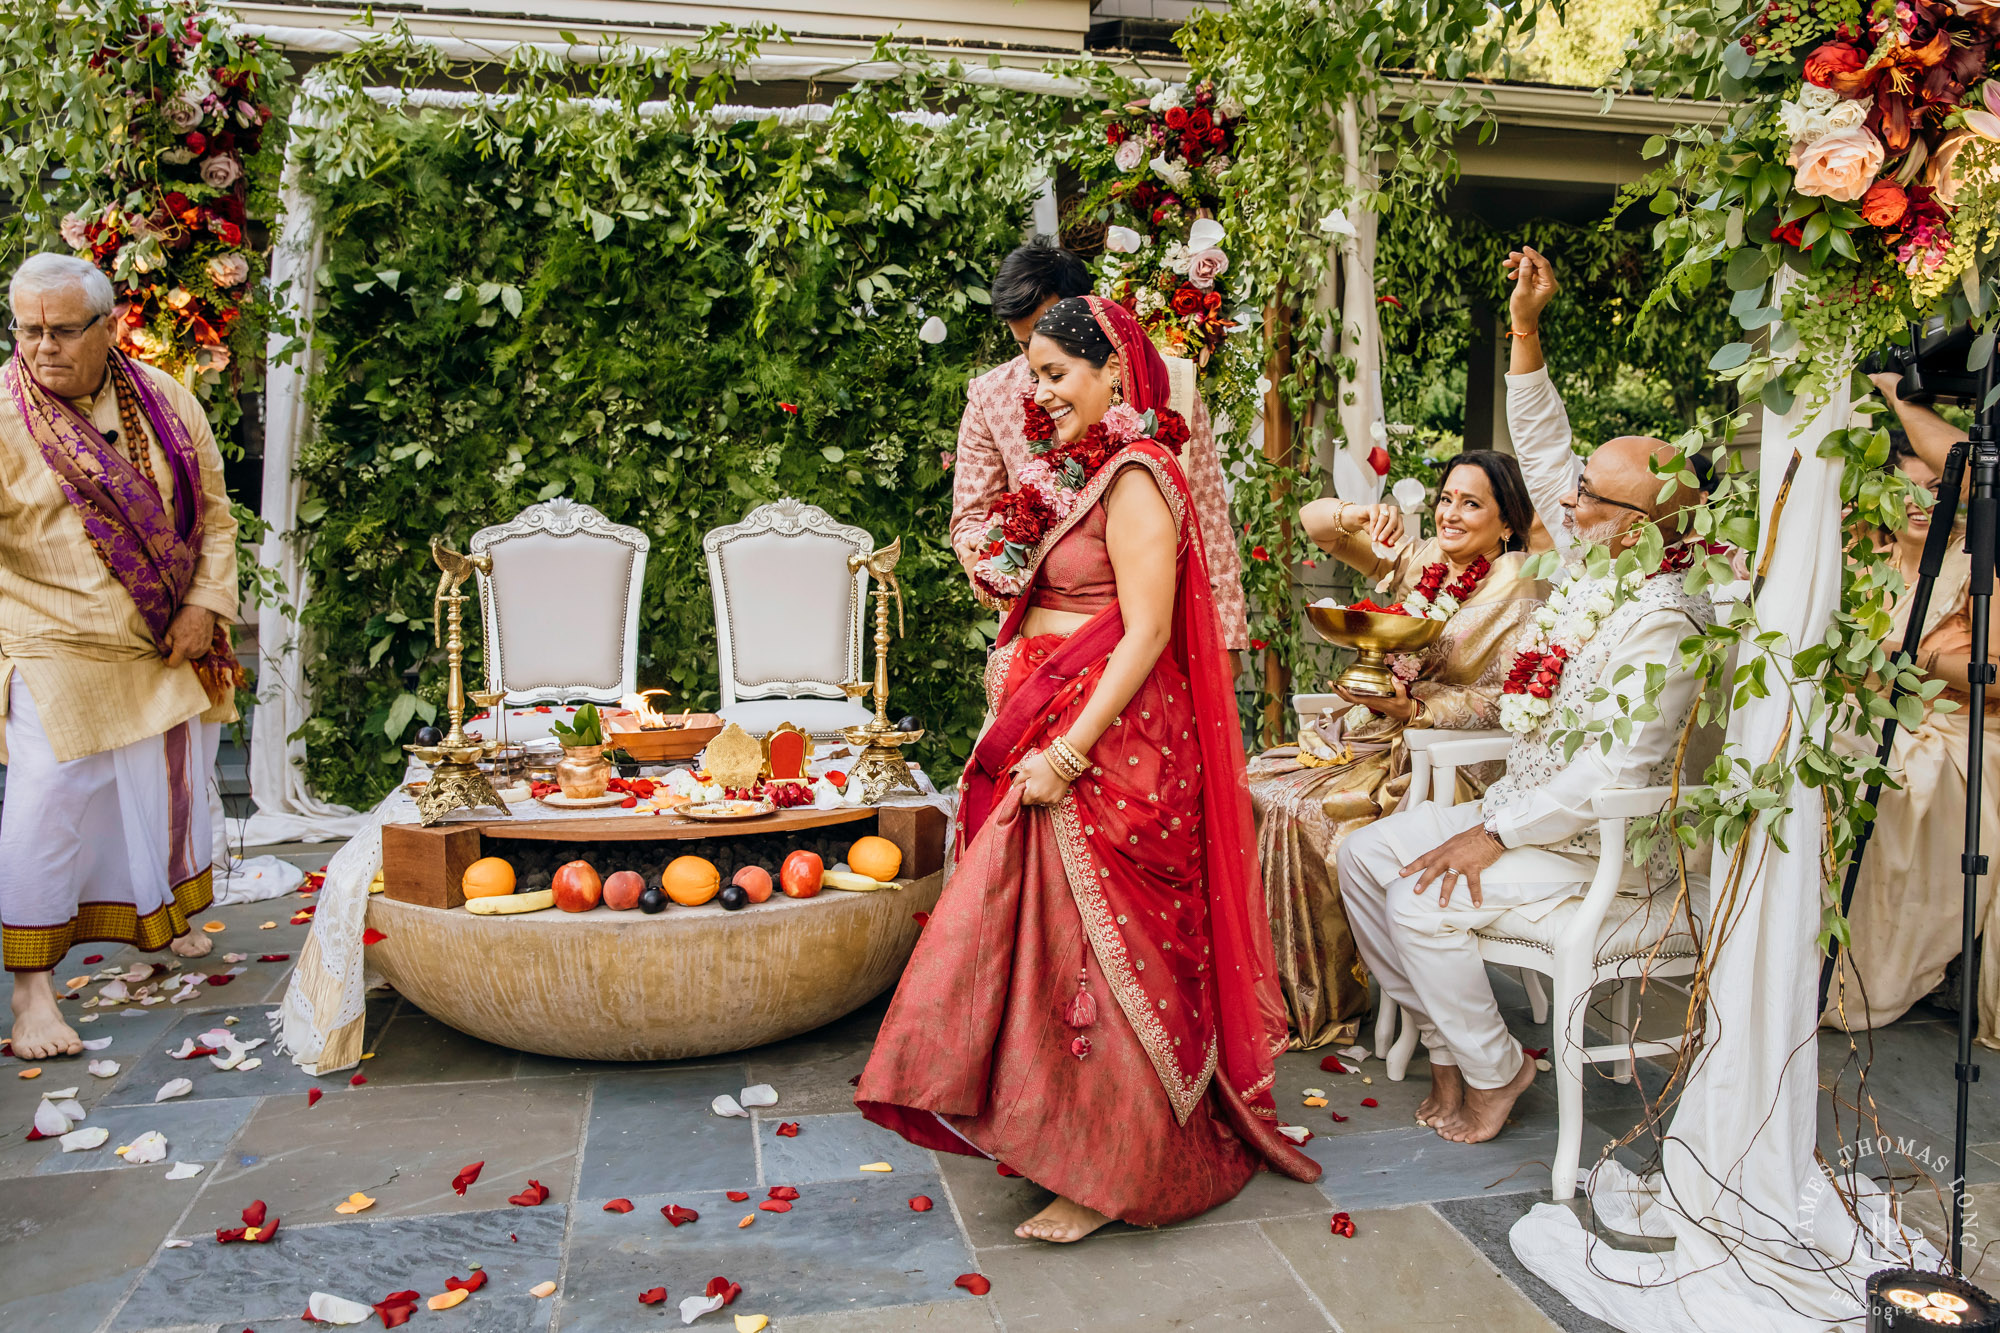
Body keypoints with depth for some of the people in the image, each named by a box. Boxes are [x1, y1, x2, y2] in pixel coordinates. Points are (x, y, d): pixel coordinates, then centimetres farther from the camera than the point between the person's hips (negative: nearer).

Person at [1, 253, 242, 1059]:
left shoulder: (164, 400, 2)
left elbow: (213, 510, 9)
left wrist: (206, 603, -2)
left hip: (169, 653, 5)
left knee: (168, 790, 18)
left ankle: (157, 921, 43)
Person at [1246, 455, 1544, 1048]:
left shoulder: (1518, 591, -6)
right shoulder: (1415, 559, 10)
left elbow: (1506, 701, -13)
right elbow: (1313, 520, 8)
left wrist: (1410, 706, -22)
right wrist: (1358, 515, -13)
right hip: (1362, 734, 6)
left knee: (1297, 810, -26)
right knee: (1252, 784, -16)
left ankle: (1321, 1005, -11)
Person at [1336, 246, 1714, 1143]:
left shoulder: (1661, 624, -24)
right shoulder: (1598, 562, 2)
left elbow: (1616, 772, -28)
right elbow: (1543, 454, 9)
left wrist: (1494, 834, -24)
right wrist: (1525, 331, 3)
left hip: (1602, 845, -9)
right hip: (1531, 803, 9)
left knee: (1423, 901, -25)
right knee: (1365, 853, 0)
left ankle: (1493, 1069, 0)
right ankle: (1446, 1044, 9)